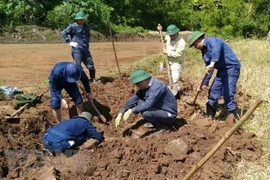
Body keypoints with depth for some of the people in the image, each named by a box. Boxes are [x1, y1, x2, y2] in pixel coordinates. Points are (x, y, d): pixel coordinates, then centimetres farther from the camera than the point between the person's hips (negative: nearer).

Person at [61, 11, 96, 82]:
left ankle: (93, 79, 23)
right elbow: (63, 33, -8)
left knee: (91, 66, 8)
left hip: (86, 49, 6)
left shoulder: (86, 26, 12)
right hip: (77, 50, -6)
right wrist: (69, 42, -8)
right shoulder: (73, 27, -8)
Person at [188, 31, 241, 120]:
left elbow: (216, 48, -38)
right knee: (213, 91, 10)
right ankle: (209, 116, 21)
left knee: (227, 94, -15)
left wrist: (212, 63, -51)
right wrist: (204, 84, 17)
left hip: (232, 68, -9)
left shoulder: (211, 40, -13)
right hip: (222, 70, 9)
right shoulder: (204, 51, 13)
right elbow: (208, 68, 18)